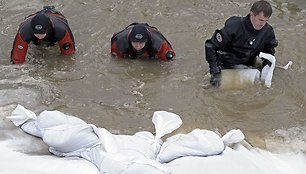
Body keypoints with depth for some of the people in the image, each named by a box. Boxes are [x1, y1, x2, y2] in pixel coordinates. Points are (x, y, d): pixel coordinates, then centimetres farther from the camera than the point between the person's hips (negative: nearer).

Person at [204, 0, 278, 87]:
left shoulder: (268, 31, -16)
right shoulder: (234, 26, -30)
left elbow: (269, 51, 4)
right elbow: (210, 46, -25)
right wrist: (215, 72, -30)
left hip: (248, 66, 4)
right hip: (228, 66, -4)